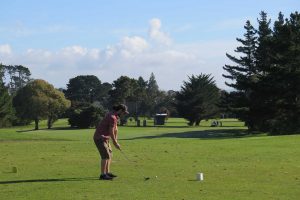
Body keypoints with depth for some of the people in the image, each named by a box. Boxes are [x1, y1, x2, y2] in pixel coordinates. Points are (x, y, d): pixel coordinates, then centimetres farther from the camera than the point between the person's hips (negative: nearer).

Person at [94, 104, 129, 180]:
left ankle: (107, 172, 20)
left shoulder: (114, 115, 11)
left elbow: (115, 129, 16)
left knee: (109, 154, 16)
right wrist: (115, 143, -7)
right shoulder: (112, 117, -21)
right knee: (106, 155, -14)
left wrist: (115, 141, 11)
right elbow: (111, 132, -18)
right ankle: (103, 175, -13)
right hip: (100, 138, -11)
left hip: (104, 137, 11)